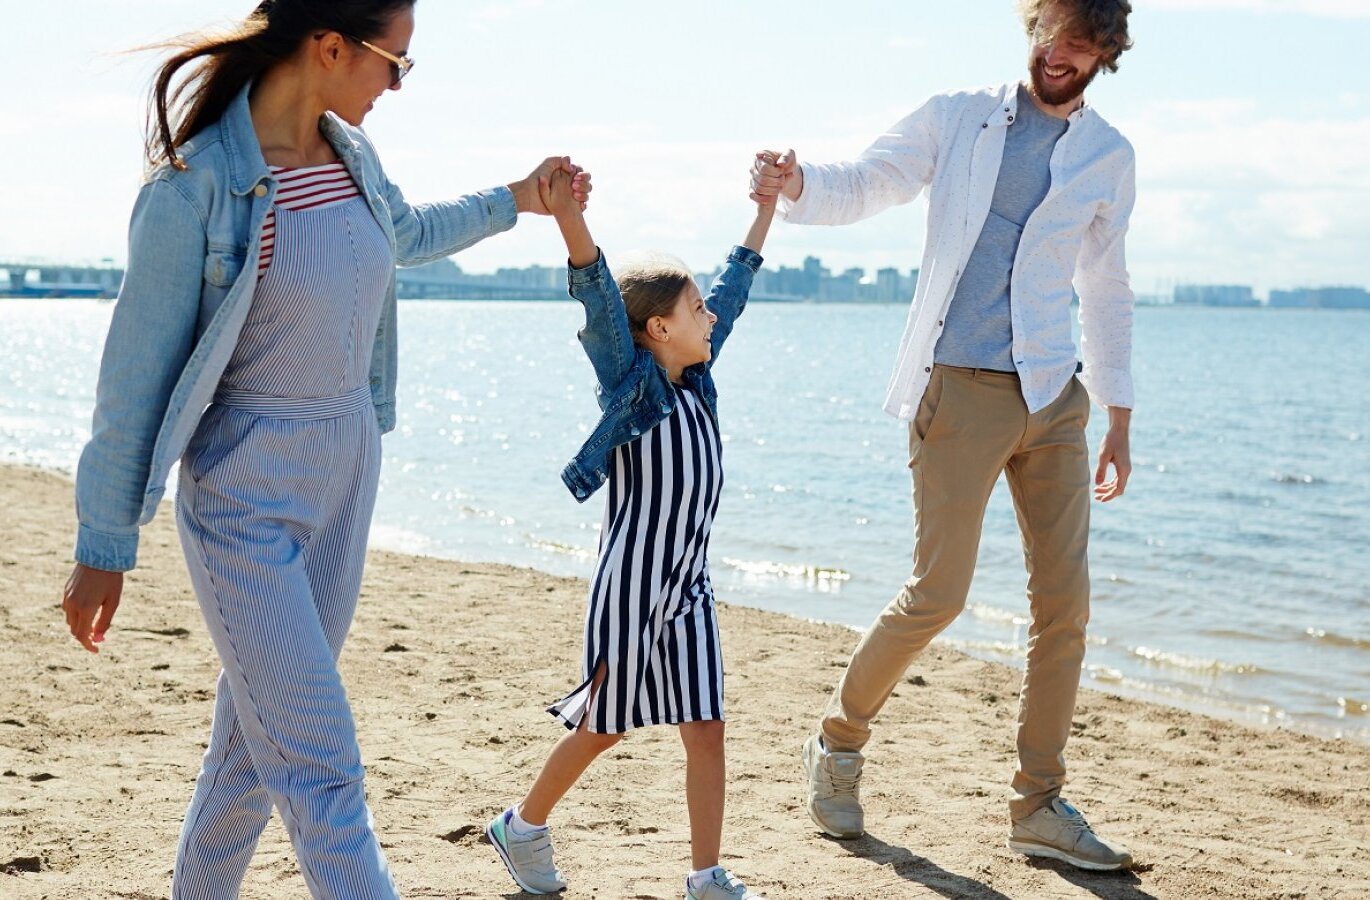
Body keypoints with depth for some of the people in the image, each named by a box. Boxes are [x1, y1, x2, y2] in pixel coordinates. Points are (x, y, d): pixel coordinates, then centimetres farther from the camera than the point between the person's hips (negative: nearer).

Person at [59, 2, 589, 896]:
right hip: (246, 494, -7)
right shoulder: (196, 183, -19)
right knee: (319, 766, -9)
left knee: (260, 728, 17)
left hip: (346, 474, 7)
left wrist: (514, 200, 32)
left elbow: (407, 233, 29)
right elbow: (137, 369, -13)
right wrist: (105, 547, -9)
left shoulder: (352, 153, 3)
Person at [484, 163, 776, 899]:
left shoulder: (695, 377, 8)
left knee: (705, 728, 2)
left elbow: (736, 283, 18)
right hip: (630, 582, -6)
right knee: (605, 725, 7)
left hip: (688, 586, 6)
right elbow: (599, 295, -26)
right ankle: (523, 826, 28)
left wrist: (767, 205, 23)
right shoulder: (631, 381, -10)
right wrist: (568, 218, -40)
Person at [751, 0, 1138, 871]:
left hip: (1056, 399, 4)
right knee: (938, 596, -8)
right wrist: (796, 186, -20)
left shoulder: (1110, 159, 12)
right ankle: (839, 742, 17)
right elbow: (864, 184, 4)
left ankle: (1040, 807, 13)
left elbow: (1108, 294, 17)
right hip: (960, 390, -3)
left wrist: (1119, 421, 15)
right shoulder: (957, 119, 5)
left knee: (1066, 602, 2)